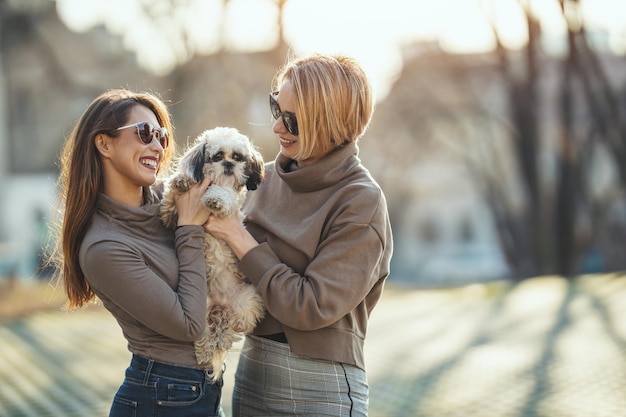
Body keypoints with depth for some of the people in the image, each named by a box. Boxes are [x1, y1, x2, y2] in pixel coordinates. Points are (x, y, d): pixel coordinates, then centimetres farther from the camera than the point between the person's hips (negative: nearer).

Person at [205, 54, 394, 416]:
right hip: (252, 370, 5)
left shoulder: (361, 203, -14)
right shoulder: (268, 177, 2)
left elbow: (310, 307, -20)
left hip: (322, 388, -5)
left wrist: (237, 237, -15)